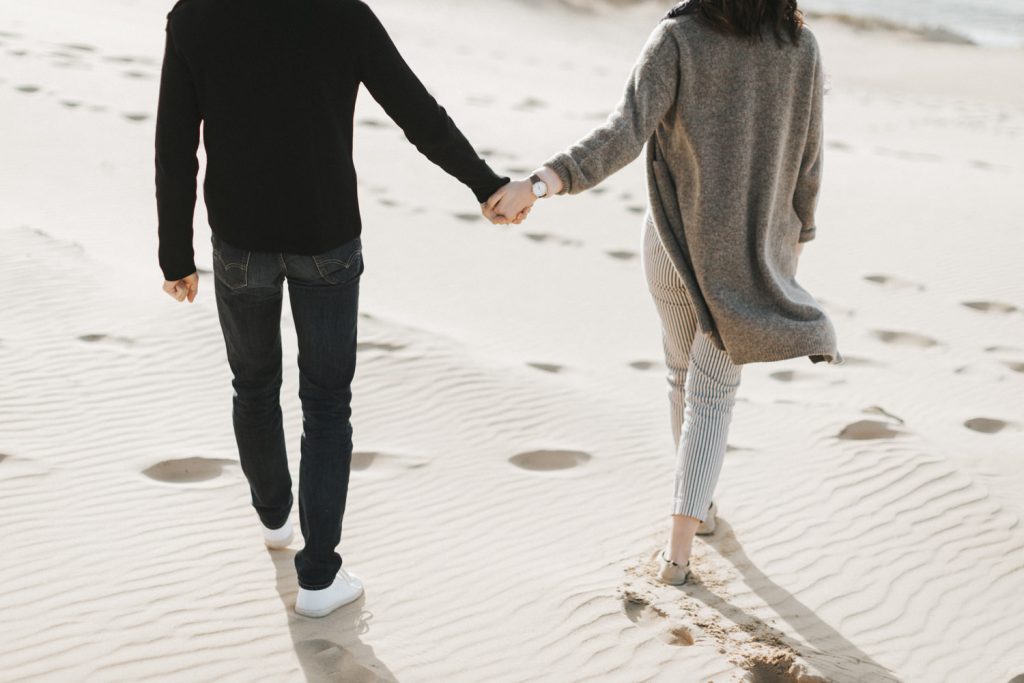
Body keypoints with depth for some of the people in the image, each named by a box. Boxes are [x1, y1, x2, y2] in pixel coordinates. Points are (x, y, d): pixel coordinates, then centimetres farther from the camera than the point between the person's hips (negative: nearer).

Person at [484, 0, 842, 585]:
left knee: (687, 373, 22)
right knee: (712, 393, 6)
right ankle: (679, 548, -2)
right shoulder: (801, 47, -6)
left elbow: (625, 136, -26)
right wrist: (795, 239, 15)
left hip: (677, 242, 0)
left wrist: (540, 183, -33)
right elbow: (807, 162, 0)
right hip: (752, 251, 0)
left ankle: (700, 502, 40)